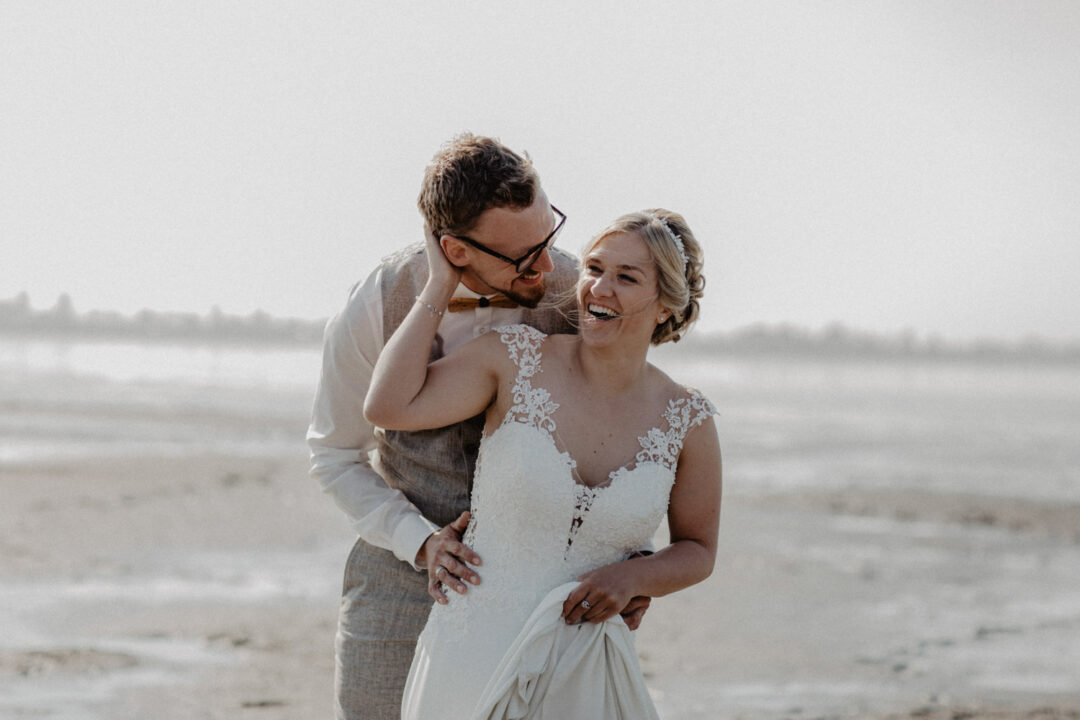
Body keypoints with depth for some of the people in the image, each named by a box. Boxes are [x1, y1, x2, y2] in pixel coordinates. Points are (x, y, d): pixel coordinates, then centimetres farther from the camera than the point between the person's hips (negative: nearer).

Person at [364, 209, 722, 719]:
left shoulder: (688, 422, -2)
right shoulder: (517, 359, -6)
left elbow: (698, 551, 9)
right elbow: (387, 407, -17)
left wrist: (631, 577, -12)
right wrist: (441, 283, -11)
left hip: (583, 678, 2)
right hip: (473, 658, -2)